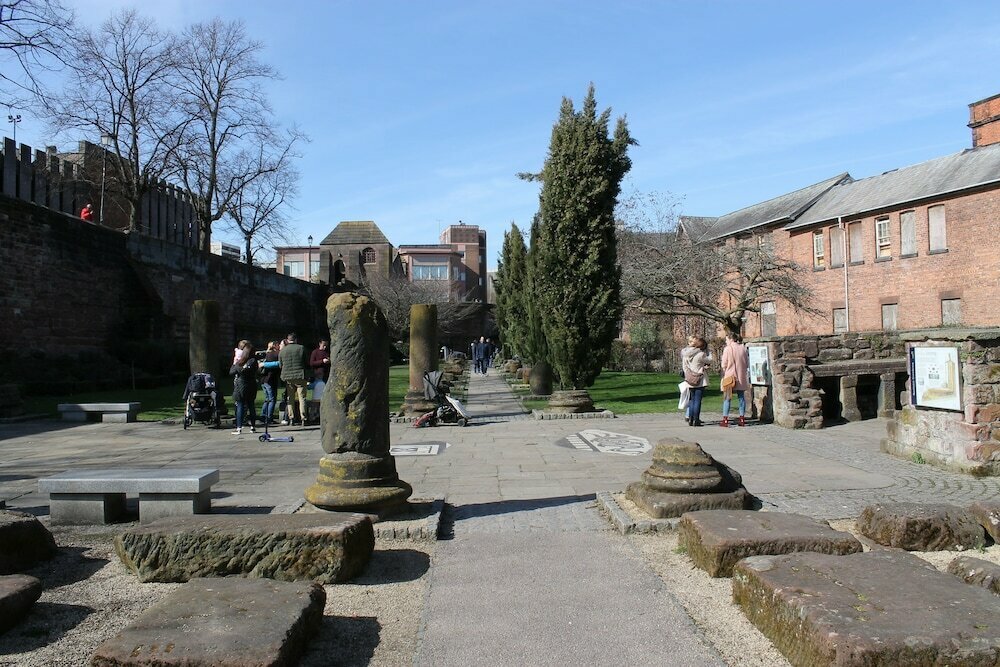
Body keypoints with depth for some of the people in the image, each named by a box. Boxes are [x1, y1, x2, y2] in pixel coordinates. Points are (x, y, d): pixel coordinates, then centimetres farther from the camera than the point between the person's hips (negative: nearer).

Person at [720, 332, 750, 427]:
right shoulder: (743, 348, 5)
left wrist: (723, 377, 2)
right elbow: (747, 364, 9)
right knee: (741, 397, 10)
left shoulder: (727, 349, -8)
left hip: (730, 377, -4)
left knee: (727, 398, 1)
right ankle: (742, 419, 11)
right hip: (742, 377, 4)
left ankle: (725, 419, -1)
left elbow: (724, 365, -8)